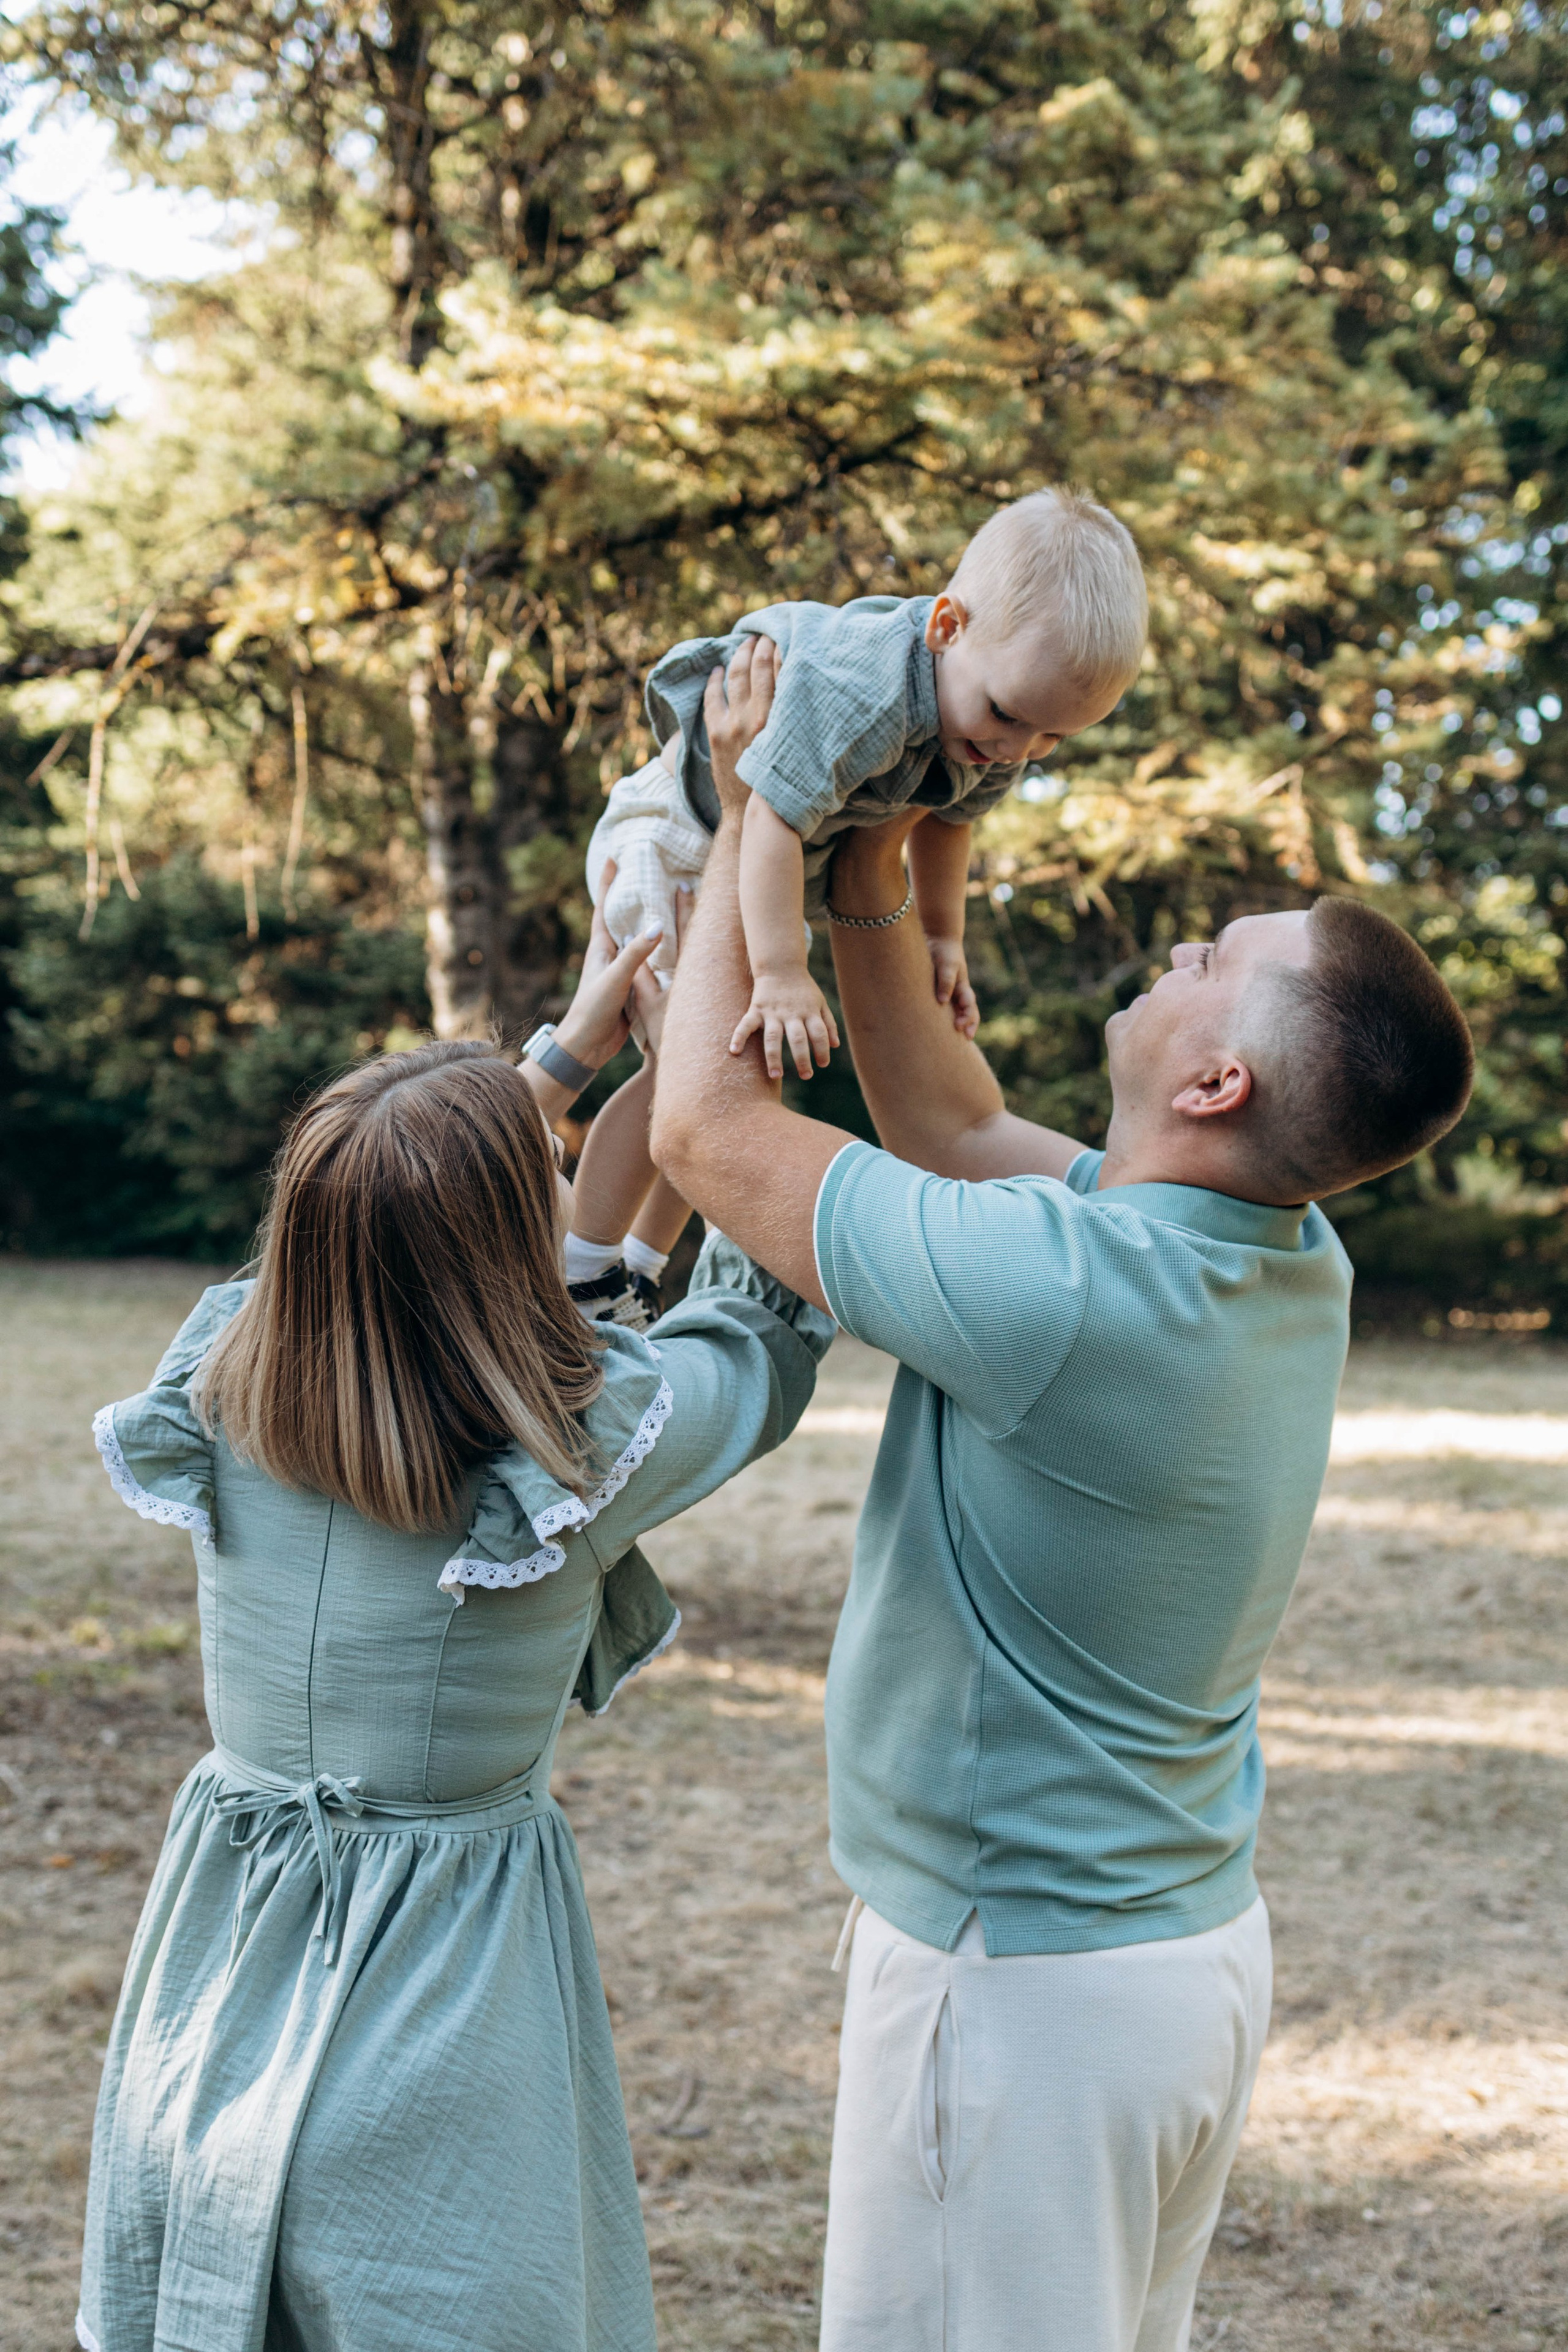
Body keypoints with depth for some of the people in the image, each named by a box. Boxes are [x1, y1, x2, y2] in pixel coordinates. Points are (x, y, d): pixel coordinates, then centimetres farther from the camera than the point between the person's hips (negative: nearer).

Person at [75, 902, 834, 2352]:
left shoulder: (222, 1398, -10)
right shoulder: (582, 1453, -21)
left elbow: (389, 1234, 11)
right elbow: (768, 1329, 0)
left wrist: (566, 1055, 15)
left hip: (221, 1986, 4)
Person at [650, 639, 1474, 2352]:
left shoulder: (1065, 1290, -29)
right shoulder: (1295, 1268, -3)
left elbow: (708, 1129, -17)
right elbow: (957, 1131, 11)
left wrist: (752, 826, -6)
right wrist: (867, 890, 6)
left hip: (1023, 1980, -8)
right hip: (1199, 1941, 9)